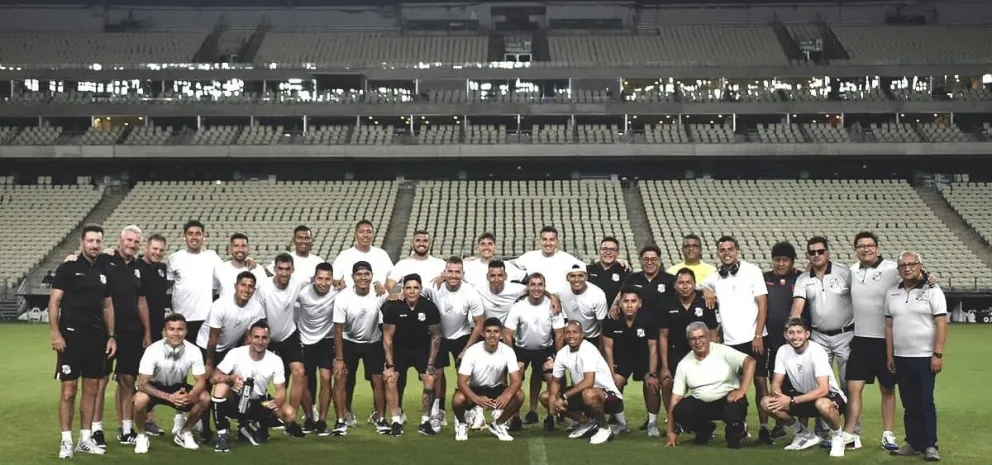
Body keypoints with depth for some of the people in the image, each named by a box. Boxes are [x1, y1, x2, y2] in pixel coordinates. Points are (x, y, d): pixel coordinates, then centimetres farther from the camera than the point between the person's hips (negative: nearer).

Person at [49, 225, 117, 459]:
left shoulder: (103, 272, 12)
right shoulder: (67, 268, -4)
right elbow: (54, 302, -6)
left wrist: (111, 336, 10)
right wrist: (55, 333, -14)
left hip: (97, 338, 5)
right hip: (71, 336, -5)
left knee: (92, 389, 8)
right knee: (68, 389, -3)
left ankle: (85, 439, 16)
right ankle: (66, 441, 4)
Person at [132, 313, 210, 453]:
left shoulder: (193, 351, -21)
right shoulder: (153, 350, -27)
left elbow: (201, 381, -13)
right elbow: (142, 383, -24)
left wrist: (190, 395, -37)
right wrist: (168, 397, -37)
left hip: (178, 388, 3)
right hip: (154, 388, -3)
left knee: (205, 398, -21)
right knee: (140, 400, -35)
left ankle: (184, 433, 4)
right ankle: (142, 436, -5)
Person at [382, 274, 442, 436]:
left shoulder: (430, 308, -18)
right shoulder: (393, 307, -19)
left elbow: (436, 336, -7)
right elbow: (387, 338, -10)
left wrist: (431, 364, -10)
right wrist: (390, 365, -14)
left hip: (422, 350, 0)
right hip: (399, 350, 0)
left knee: (430, 380, -18)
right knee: (391, 379, -20)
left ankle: (425, 422, -4)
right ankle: (396, 421, -8)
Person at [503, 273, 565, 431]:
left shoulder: (552, 306, -17)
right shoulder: (518, 307, -19)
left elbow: (559, 335, -10)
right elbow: (507, 335, -16)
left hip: (545, 349, 0)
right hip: (521, 349, 0)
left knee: (552, 379, -16)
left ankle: (550, 416, 1)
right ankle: (515, 417, 1)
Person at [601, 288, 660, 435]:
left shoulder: (649, 320, -23)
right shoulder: (611, 320, -21)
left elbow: (653, 348, -15)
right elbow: (608, 348, -11)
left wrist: (652, 374, -18)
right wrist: (611, 374, -15)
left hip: (643, 357, -1)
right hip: (621, 357, 1)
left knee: (652, 383, -21)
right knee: (615, 383, -18)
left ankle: (652, 423, -1)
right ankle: (620, 422, 5)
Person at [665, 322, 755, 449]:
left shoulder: (723, 351, -9)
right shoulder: (684, 364, 0)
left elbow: (750, 362, -20)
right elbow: (676, 398, 0)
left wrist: (741, 391, -30)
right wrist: (671, 431, -5)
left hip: (728, 400, -4)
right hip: (701, 404, 4)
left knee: (733, 411, -37)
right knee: (679, 411, -23)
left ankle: (735, 433, 3)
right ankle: (704, 430, 10)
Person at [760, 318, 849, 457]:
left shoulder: (817, 351, -25)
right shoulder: (783, 351, -8)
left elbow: (823, 390, -32)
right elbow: (776, 383, -6)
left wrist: (792, 401, -35)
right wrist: (779, 397, -30)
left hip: (830, 396, -6)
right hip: (803, 396, 6)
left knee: (823, 405, -42)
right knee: (766, 403, -14)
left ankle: (838, 436, -8)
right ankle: (804, 434, 7)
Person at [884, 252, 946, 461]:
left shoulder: (932, 291, -4)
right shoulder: (891, 293, 10)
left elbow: (941, 324, -8)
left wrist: (938, 354, -14)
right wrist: (889, 355, 8)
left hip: (925, 358, -4)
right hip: (901, 358, 4)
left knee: (925, 403, -4)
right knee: (909, 404, 8)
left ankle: (930, 445, 3)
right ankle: (913, 443, 15)